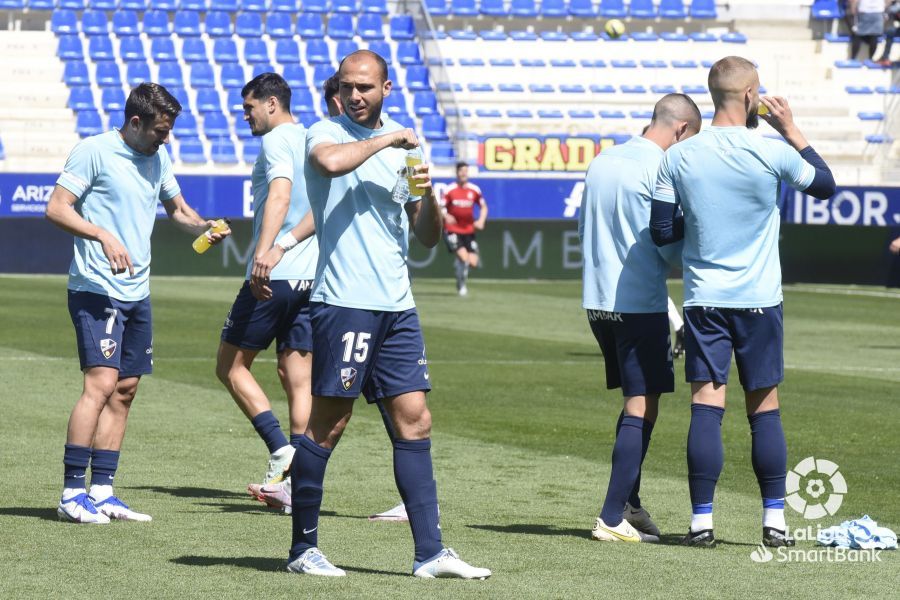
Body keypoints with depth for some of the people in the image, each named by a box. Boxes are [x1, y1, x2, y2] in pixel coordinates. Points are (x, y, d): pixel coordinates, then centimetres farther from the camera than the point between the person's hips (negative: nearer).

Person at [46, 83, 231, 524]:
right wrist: (103, 235, -24)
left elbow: (177, 207, 27)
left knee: (125, 390, 7)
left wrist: (202, 227, 6)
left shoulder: (158, 159, 14)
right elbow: (57, 209, -11)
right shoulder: (94, 151, -8)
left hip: (137, 293, 8)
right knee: (102, 382, -16)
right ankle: (72, 493, -13)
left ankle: (102, 492, 12)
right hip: (96, 289, -8)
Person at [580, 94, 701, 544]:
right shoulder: (661, 169, -12)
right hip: (641, 301, -8)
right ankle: (613, 518, -7)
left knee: (635, 402, 19)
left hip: (597, 300, 8)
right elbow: (672, 245, -11)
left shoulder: (601, 162, 11)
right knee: (642, 408, -3)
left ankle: (630, 505, 20)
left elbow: (583, 228, 18)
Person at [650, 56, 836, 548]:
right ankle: (775, 521, 10)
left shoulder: (678, 158, -3)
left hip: (703, 300, 1)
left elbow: (661, 232, 3)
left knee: (705, 408, 0)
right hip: (759, 301, -1)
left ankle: (702, 521, -3)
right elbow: (825, 185, 10)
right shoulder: (771, 153, -8)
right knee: (765, 410, 7)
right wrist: (791, 129, 13)